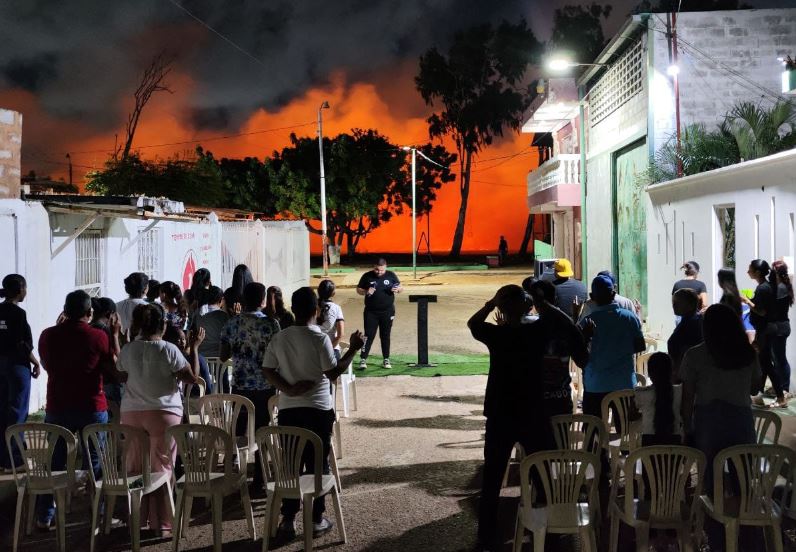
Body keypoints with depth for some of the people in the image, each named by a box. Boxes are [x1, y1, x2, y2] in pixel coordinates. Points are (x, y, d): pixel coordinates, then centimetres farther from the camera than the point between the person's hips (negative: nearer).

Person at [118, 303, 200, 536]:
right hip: (163, 414, -4)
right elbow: (192, 377, -8)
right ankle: (161, 524, 5)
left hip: (132, 412, 4)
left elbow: (120, 374, 17)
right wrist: (194, 347, -1)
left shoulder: (128, 350, 0)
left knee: (135, 466, 12)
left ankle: (137, 518, 21)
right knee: (161, 468, 2)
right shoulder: (169, 350, -12)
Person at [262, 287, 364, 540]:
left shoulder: (279, 338, 2)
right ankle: (316, 520, 11)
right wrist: (353, 349, -4)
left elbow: (267, 371, -1)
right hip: (318, 410, -4)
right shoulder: (320, 338, -12)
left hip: (288, 409, 4)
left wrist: (288, 388, -7)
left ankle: (288, 519, 12)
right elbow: (333, 373, -11)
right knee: (318, 465, 6)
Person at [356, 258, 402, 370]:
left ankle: (386, 359, 18)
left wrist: (398, 289, -15)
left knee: (385, 336, 10)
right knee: (369, 335, -4)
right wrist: (366, 292, -17)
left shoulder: (391, 275, 0)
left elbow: (401, 288, 9)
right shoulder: (367, 276, -4)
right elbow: (358, 289, 4)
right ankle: (363, 359, -2)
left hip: (387, 311, 1)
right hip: (371, 312, -1)